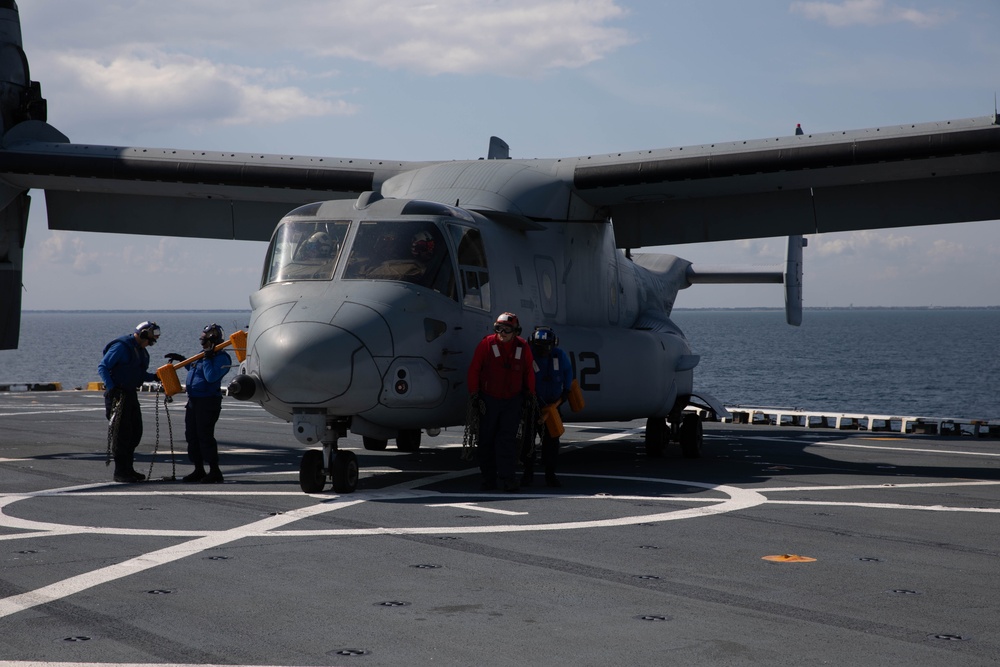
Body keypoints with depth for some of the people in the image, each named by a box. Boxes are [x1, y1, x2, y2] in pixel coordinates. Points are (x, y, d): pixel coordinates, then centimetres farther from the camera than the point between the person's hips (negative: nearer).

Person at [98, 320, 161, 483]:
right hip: (118, 395, -9)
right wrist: (111, 387, -23)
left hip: (130, 394, 9)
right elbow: (102, 367, -15)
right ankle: (120, 472, -2)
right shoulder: (121, 347, -14)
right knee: (121, 433, -7)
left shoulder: (141, 350, 13)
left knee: (135, 432, 10)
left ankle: (128, 469, 19)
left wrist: (154, 377, 4)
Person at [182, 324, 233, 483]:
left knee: (205, 437, -10)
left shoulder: (221, 357, -14)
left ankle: (215, 472, -5)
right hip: (193, 401, 10)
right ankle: (199, 470, 20)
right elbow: (193, 369, 32)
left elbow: (211, 376, -27)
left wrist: (207, 359, -22)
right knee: (192, 436, 12)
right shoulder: (203, 354, 15)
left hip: (208, 403, -10)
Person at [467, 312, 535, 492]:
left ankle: (507, 477, -5)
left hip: (513, 401, 1)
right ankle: (488, 478, 12)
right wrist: (474, 393, -5)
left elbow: (529, 372, 12)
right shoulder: (487, 344, -8)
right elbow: (474, 369, -3)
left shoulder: (523, 347, 0)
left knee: (508, 439, -5)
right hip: (489, 400, -1)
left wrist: (530, 394, 12)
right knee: (487, 439, 4)